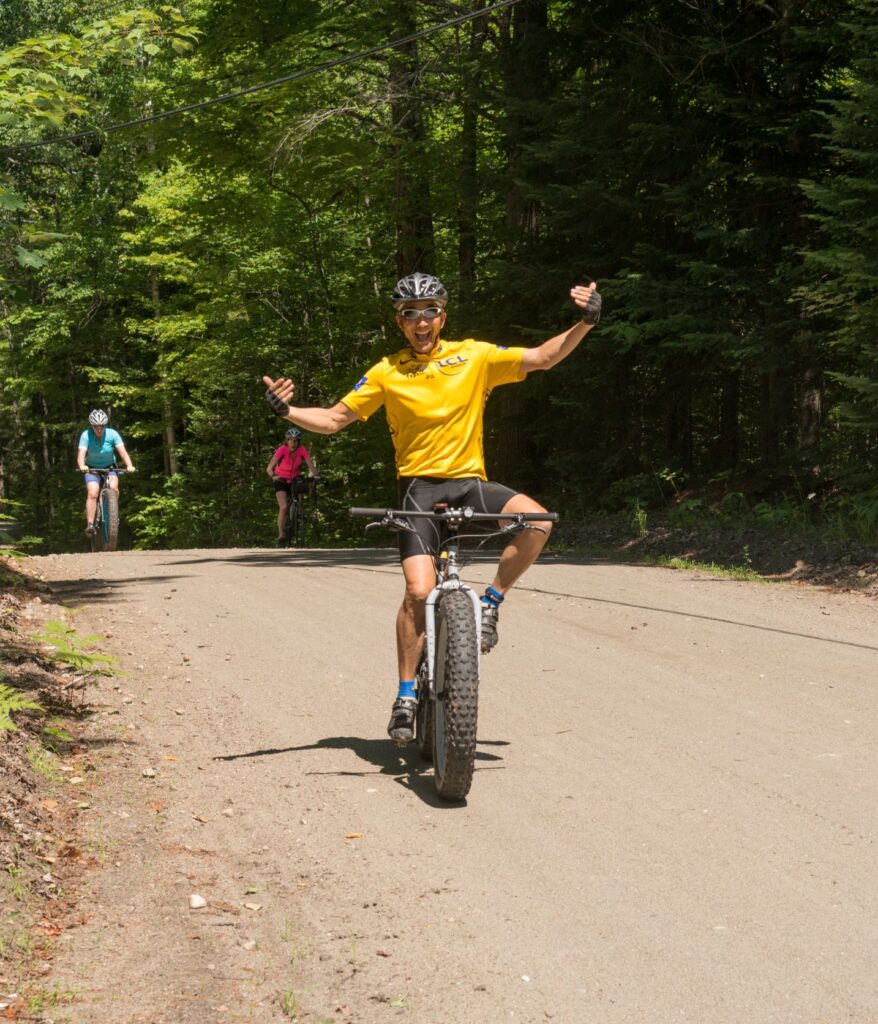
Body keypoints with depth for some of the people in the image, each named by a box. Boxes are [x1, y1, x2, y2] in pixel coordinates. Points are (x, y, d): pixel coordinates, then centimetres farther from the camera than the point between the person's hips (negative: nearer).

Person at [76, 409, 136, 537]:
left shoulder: (112, 434, -19)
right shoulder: (86, 435, -20)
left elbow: (122, 451, -26)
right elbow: (81, 454, -30)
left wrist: (129, 465, -44)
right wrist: (81, 466, -52)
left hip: (109, 467, 1)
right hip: (92, 469, -1)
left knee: (113, 488, -26)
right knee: (92, 493, -23)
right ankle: (90, 525, -21)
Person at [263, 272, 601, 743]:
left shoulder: (474, 356, 2)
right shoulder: (386, 373, 1)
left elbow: (544, 357, 1)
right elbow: (333, 419, 4)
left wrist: (584, 323, -13)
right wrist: (287, 410, -13)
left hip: (469, 482, 2)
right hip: (419, 487, -1)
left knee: (536, 520, -26)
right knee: (419, 590, -18)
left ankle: (490, 603, -3)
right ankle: (407, 694, -3)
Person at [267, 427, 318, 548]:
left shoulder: (302, 450, -17)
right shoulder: (282, 450, -23)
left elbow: (311, 465, -23)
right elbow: (269, 468, -28)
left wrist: (314, 474, -43)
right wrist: (273, 476, -48)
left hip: (294, 478, 3)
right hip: (281, 480, -3)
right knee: (284, 507, -19)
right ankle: (281, 536, -14)